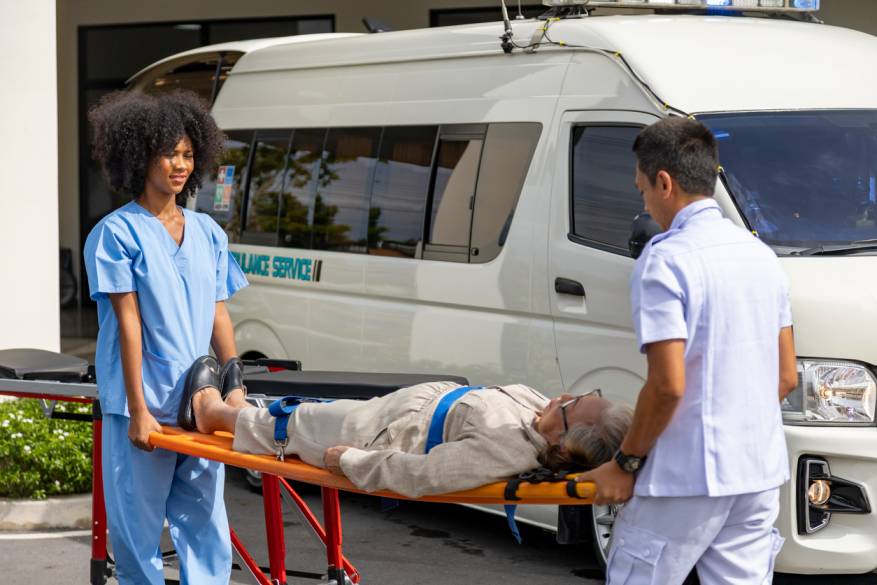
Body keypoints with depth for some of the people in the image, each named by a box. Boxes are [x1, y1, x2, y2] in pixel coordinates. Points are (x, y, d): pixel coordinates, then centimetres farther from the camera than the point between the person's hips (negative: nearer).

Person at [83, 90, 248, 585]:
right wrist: (138, 409, -13)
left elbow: (218, 313, 14)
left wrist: (235, 382, 4)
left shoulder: (207, 233, 12)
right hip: (145, 405, -5)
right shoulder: (118, 233, -4)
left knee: (206, 527, 6)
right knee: (139, 528, 0)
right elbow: (128, 322, -10)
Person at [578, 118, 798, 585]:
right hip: (760, 474, 7)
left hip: (686, 478, -7)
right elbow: (786, 377, 15)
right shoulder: (761, 254, 11)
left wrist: (625, 464, -8)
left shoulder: (665, 260, -13)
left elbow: (668, 386, -19)